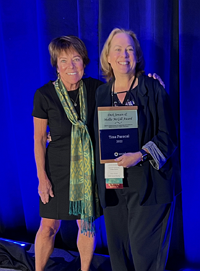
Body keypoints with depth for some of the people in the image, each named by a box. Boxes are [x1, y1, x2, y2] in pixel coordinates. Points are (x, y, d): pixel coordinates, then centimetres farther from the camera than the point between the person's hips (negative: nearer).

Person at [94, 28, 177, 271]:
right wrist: (101, 181, 5)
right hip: (113, 185, 4)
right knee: (118, 250, 10)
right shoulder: (101, 93, 10)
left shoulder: (153, 89, -3)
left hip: (147, 184, -4)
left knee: (144, 250, -2)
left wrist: (139, 156, -19)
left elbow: (168, 137, -5)